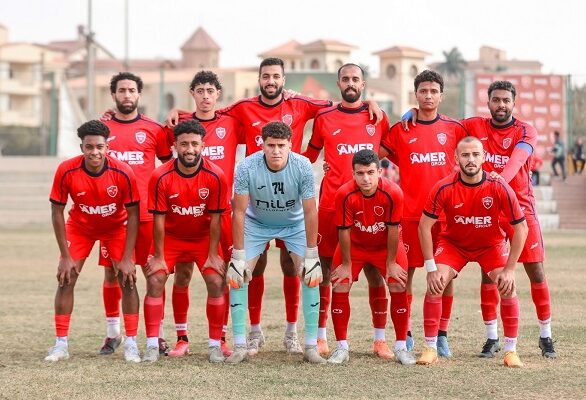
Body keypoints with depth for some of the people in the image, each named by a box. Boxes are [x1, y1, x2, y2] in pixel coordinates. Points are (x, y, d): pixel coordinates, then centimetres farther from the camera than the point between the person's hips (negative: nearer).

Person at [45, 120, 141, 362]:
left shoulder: (123, 173, -28)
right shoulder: (66, 171, -27)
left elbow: (133, 215, -18)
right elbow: (57, 212, -16)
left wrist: (127, 258, -20)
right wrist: (65, 256, -18)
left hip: (116, 227, -1)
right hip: (79, 226, 1)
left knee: (127, 279, -10)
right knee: (65, 279, -8)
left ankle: (131, 344, 1)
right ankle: (61, 344, 0)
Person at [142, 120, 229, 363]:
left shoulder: (215, 176, -19)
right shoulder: (161, 177, -20)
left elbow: (215, 219, -13)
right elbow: (159, 219, -15)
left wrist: (213, 255, -12)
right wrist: (158, 257, -12)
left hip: (204, 237, 0)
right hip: (171, 236, 0)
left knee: (216, 282, -12)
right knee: (155, 281, -12)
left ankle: (215, 345, 0)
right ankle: (152, 345, -4)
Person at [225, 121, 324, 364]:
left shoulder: (303, 167, -27)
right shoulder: (247, 167, -28)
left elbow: (310, 212, -20)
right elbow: (239, 212, -22)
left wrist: (311, 255, -20)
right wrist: (238, 256, -22)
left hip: (294, 223, 0)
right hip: (256, 223, 0)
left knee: (311, 276, -13)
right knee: (237, 277, -12)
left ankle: (311, 347, -5)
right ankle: (240, 346, -2)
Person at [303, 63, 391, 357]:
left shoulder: (377, 117, 8)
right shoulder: (324, 118, 7)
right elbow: (309, 155, 17)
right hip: (331, 204, 0)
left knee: (375, 272, -1)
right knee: (325, 270, 2)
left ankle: (380, 339, 8)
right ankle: (320, 337, 11)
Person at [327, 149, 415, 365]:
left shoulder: (393, 193, -29)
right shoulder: (344, 194, -29)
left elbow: (393, 229, -20)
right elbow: (344, 230, -20)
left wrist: (391, 263, -13)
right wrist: (346, 264, -13)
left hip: (386, 245, 0)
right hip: (354, 245, 0)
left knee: (399, 288, -8)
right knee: (339, 288, -9)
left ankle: (401, 347, 5)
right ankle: (342, 348, 2)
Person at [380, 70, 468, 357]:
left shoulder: (454, 128, 7)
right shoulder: (400, 130, 5)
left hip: (445, 211, 1)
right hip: (410, 212, 0)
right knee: (405, 271, 1)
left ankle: (442, 335, 9)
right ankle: (404, 334, 12)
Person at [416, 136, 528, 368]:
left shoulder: (499, 188, -25)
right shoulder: (444, 188, -25)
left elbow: (521, 228, -17)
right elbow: (424, 226, -16)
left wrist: (510, 269, -19)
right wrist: (431, 267, -20)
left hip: (491, 244, 0)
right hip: (453, 242, 0)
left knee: (508, 287, -17)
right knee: (435, 286, -18)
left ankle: (511, 351, -3)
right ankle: (430, 349, -6)